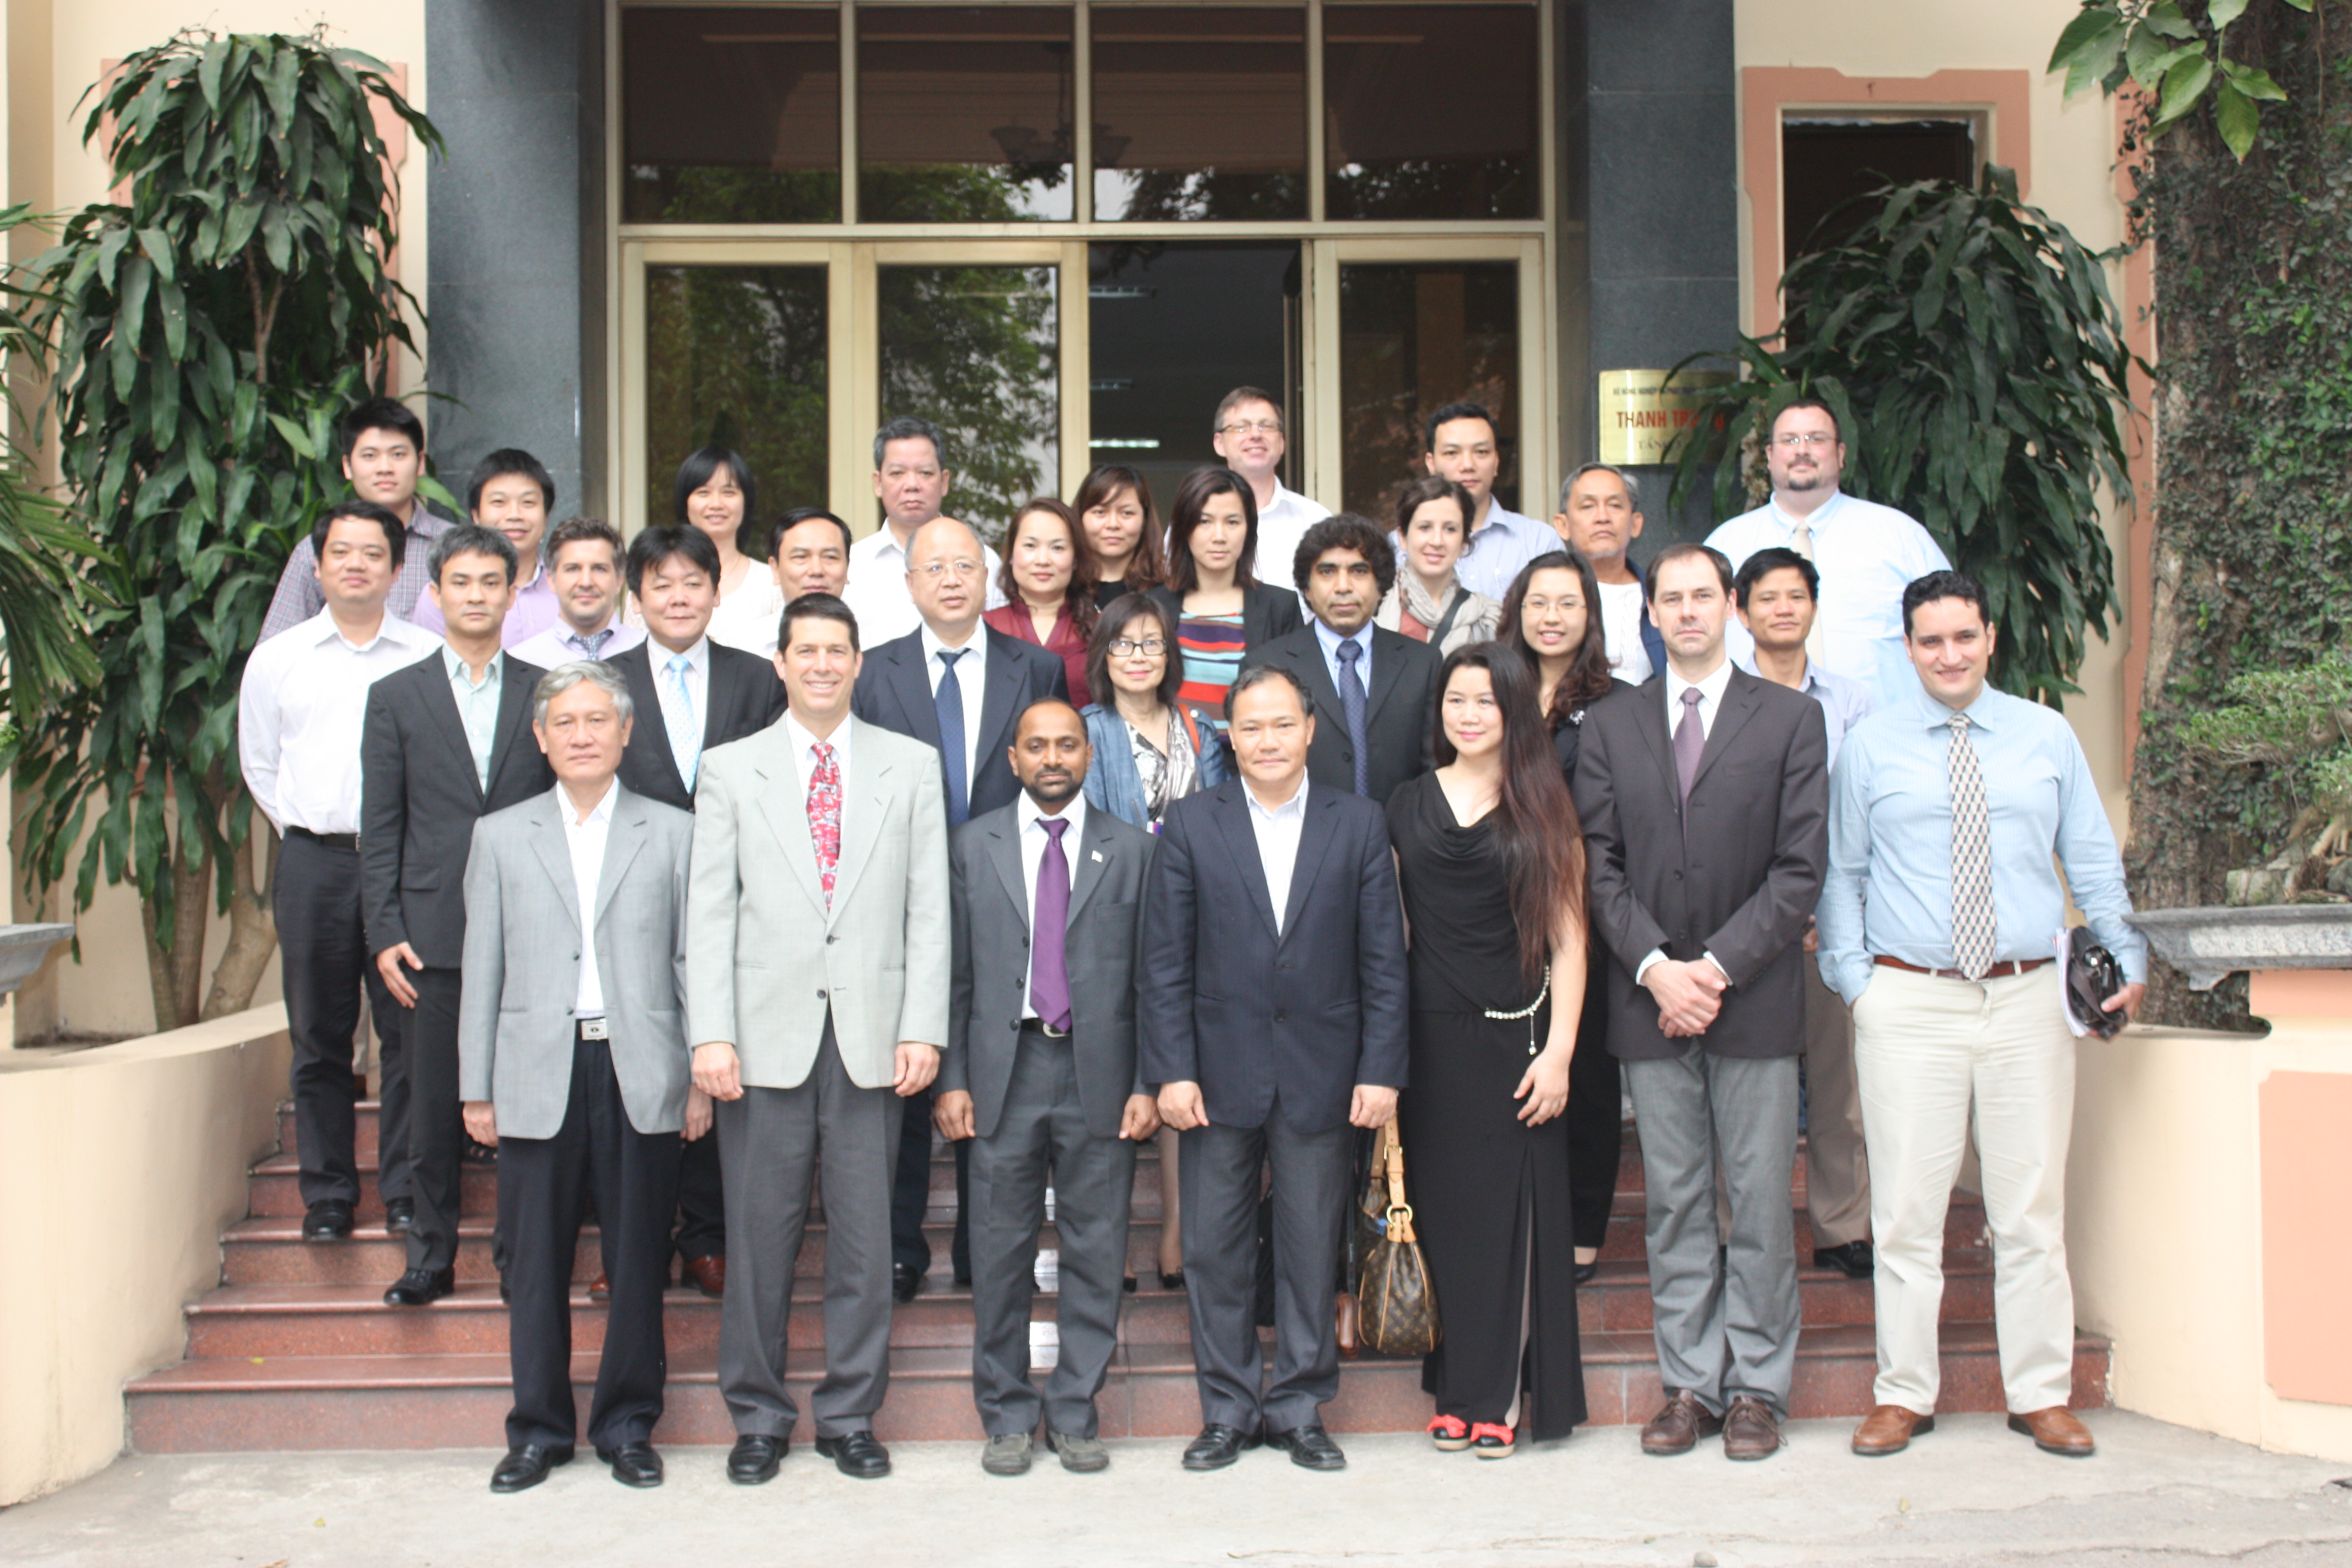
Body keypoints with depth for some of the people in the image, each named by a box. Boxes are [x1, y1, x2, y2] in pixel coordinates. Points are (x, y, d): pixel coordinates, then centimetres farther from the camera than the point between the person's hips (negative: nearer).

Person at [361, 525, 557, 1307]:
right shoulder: (396, 698, 8)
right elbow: (381, 828, 6)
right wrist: (385, 933, -2)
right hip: (435, 935, 0)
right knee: (434, 1104, 5)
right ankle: (432, 1255, 16)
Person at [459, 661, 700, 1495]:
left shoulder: (672, 834, 8)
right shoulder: (499, 837, 11)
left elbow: (691, 962, 6)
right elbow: (483, 968, 9)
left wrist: (701, 1076, 1)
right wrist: (476, 1088, 5)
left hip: (640, 1077, -1)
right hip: (537, 1076, 1)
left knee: (638, 1263, 4)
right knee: (536, 1266, 5)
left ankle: (627, 1427, 17)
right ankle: (538, 1431, 18)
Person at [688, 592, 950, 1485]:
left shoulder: (911, 767, 9)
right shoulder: (731, 770, 8)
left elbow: (930, 908, 5)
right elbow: (708, 913, 2)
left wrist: (924, 1029, -3)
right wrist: (710, 1035, -7)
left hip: (872, 1041, 1)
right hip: (767, 1039, 0)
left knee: (864, 1237, 5)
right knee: (759, 1237, 5)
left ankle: (850, 1416, 19)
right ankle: (758, 1417, 19)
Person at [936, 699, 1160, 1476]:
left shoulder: (1131, 849, 7)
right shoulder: (973, 846, 8)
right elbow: (955, 970, 5)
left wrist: (1147, 1084, -2)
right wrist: (951, 1078, -1)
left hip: (1101, 1075, 0)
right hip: (1005, 1069, 0)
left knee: (1096, 1252, 5)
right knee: (1002, 1252, 5)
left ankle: (1076, 1412, 17)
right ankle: (1008, 1414, 18)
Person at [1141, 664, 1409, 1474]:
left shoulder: (1360, 824, 3)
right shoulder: (1190, 826, 2)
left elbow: (1384, 960, 2)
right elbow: (1165, 964, 0)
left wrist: (1381, 1070, -4)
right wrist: (1172, 1070, -7)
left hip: (1322, 1076, 0)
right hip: (1220, 1071, 0)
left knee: (1312, 1248, 7)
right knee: (1214, 1249, 6)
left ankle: (1300, 1408, 21)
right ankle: (1229, 1410, 20)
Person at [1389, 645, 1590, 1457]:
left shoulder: (1545, 809, 3)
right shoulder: (1407, 804, 9)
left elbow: (1567, 938, 0)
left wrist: (1559, 1051, -8)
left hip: (1515, 1038, -2)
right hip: (1428, 1038, 2)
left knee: (1510, 1214, 1)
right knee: (1441, 1213, 5)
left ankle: (1499, 1396, 10)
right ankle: (1456, 1389, 17)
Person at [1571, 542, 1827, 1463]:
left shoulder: (1791, 720, 3)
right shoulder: (1609, 725, 9)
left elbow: (1800, 868, -4)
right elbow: (1599, 865, 4)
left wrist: (1718, 967, -12)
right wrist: (1657, 968, -9)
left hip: (1756, 998, -2)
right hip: (1650, 999, 2)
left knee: (1760, 1201, 3)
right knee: (1674, 1204, 7)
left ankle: (1757, 1387, 14)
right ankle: (1690, 1383, 16)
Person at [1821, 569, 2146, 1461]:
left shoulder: (2047, 736, 10)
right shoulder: (1870, 744, 6)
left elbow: (2094, 860, 14)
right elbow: (1841, 873, 7)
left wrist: (2126, 959, 4)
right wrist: (1852, 978, -2)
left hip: (2028, 997, 1)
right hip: (1909, 1002, -1)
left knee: (2033, 1206, 5)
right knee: (1906, 1209, 1)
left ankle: (2041, 1396, 16)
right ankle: (1903, 1396, 12)